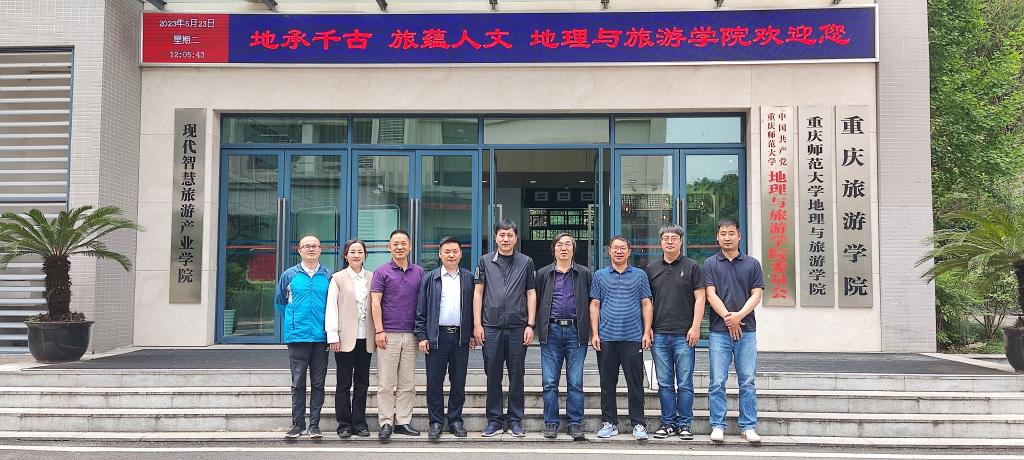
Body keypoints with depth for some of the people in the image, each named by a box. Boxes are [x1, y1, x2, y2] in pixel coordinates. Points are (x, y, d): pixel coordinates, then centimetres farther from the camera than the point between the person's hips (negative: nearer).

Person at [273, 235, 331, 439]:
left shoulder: (328, 277, 6)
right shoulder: (289, 275, 6)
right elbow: (279, 302, 17)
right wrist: (292, 321, 12)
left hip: (321, 337, 1)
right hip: (297, 336, 0)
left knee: (318, 383, 4)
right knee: (298, 382, 2)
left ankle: (315, 424, 10)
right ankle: (298, 424, 10)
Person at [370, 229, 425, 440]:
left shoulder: (419, 272, 10)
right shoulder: (382, 272, 1)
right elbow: (376, 303, -4)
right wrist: (379, 330, -11)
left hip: (411, 334, 3)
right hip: (389, 334, -3)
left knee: (408, 382, 7)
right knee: (386, 382, -1)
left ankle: (403, 421, 14)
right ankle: (386, 423, 4)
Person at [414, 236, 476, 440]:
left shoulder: (469, 278, 8)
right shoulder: (430, 278, 5)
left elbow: (474, 307, 10)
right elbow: (421, 310, 4)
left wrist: (473, 334, 4)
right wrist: (421, 336, -3)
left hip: (461, 337, 1)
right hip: (436, 337, -1)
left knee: (459, 382, 6)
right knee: (434, 381, 1)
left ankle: (455, 420, 17)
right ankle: (436, 422, 11)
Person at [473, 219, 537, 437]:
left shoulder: (526, 262, 8)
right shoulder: (485, 261, 8)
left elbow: (531, 294, 7)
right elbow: (478, 293, 7)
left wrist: (530, 325, -1)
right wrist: (477, 324, 0)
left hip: (518, 327, 0)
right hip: (491, 326, 0)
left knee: (516, 375, 4)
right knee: (493, 374, 4)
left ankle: (515, 420, 13)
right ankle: (494, 420, 14)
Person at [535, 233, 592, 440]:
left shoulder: (584, 274, 10)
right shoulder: (543, 274, 12)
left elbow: (591, 304, 9)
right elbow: (537, 303, 11)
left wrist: (589, 332, 2)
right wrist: (539, 329, 3)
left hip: (576, 331, -1)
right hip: (551, 331, 1)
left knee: (576, 382, 1)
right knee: (549, 382, 1)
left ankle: (575, 424, 8)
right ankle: (551, 424, 10)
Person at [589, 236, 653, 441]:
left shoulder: (640, 275, 8)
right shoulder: (600, 276, 9)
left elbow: (646, 304, 8)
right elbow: (594, 305, 8)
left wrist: (647, 332, -1)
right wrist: (595, 334, 0)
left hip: (633, 337, -1)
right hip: (606, 337, 1)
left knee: (635, 383, 1)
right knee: (607, 383, 6)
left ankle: (638, 423, 10)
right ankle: (609, 422, 16)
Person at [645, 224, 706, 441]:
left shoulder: (692, 267, 4)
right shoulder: (651, 268, 12)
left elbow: (699, 298, 0)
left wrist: (695, 327, -8)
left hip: (684, 334, -3)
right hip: (659, 335, 3)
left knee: (685, 383, 1)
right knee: (664, 384, 7)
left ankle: (684, 424, 10)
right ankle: (668, 423, 15)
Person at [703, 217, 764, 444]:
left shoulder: (752, 264, 9)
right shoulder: (710, 264, 6)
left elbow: (756, 295, 2)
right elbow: (711, 294, -2)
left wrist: (739, 315, -13)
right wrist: (728, 318, -11)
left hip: (746, 330, 1)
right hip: (719, 331, -1)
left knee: (747, 381, 2)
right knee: (717, 382, 0)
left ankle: (748, 426, 10)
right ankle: (717, 426, 7)